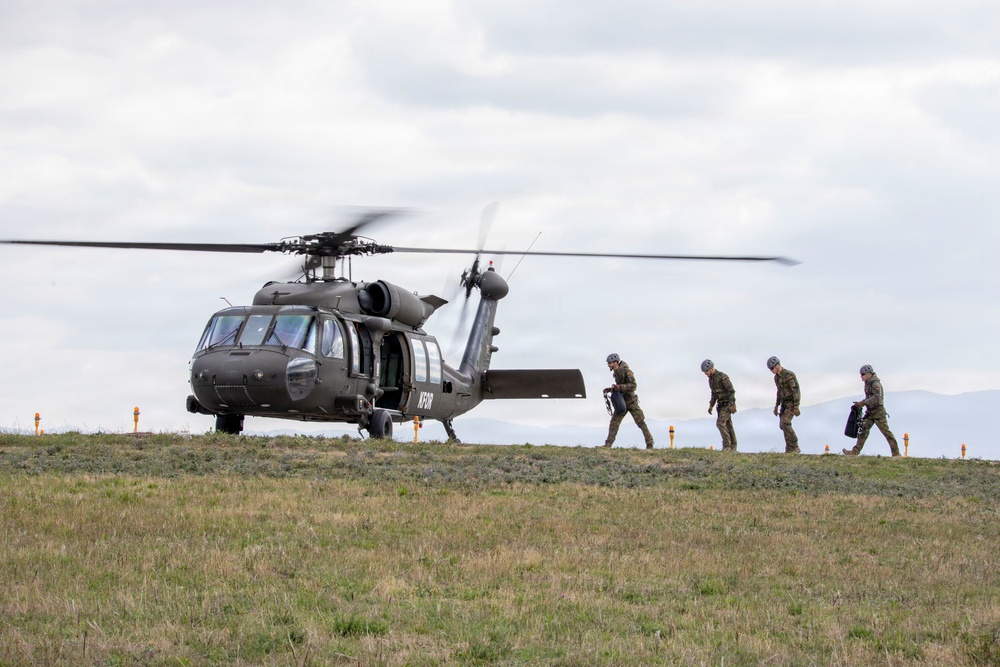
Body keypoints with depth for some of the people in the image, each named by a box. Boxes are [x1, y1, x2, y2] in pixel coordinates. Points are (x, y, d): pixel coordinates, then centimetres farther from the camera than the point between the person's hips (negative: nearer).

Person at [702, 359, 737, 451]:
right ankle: (732, 447, 10)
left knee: (720, 423, -18)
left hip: (728, 404, -9)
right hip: (721, 405, 9)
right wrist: (711, 406, 12)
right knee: (727, 425, 8)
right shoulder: (711, 379, 10)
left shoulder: (722, 377, -19)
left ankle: (727, 445, -15)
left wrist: (732, 404, -27)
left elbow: (731, 391, -22)